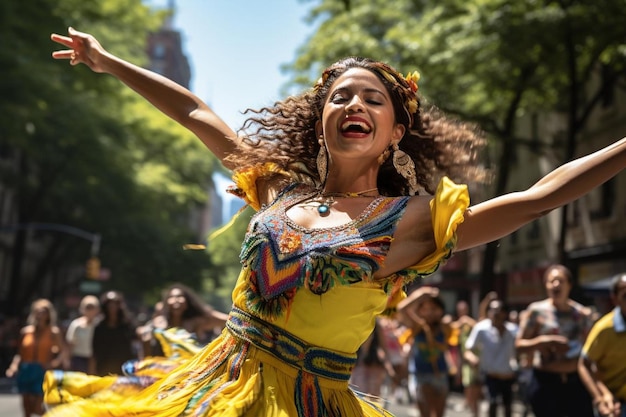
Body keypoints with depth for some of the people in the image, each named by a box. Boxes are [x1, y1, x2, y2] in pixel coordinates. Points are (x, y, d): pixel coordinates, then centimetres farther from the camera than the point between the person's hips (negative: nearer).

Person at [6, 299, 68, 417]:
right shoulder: (25, 331, 7)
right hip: (25, 371, 3)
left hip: (42, 371, -3)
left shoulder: (54, 332, 1)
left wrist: (55, 362, -18)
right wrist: (14, 365, -5)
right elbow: (19, 353, 10)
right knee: (26, 404, 9)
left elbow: (63, 352, -1)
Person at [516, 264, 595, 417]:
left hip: (576, 382, 2)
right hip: (545, 382, -2)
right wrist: (544, 341, -18)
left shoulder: (583, 314, 5)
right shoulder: (536, 310, -3)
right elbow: (519, 345, -3)